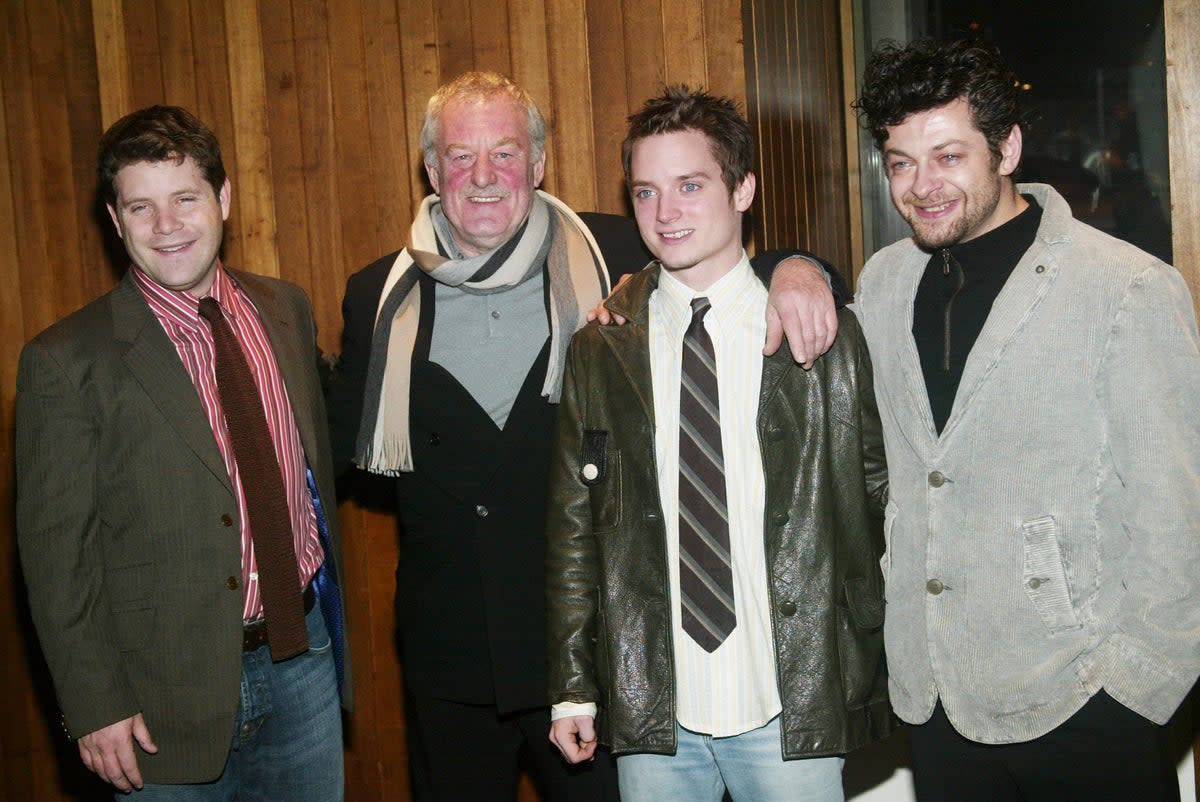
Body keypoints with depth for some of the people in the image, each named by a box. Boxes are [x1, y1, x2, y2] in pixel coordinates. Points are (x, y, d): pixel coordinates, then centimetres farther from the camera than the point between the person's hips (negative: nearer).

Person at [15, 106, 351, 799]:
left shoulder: (287, 310, 3)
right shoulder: (65, 362, -11)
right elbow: (56, 553, -9)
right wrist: (94, 708, -10)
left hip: (304, 656, 4)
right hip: (170, 686, -4)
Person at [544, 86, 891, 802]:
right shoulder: (600, 348, 2)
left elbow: (879, 498, 4)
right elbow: (574, 525, 5)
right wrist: (573, 688, 4)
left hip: (792, 713, -1)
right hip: (649, 712, 2)